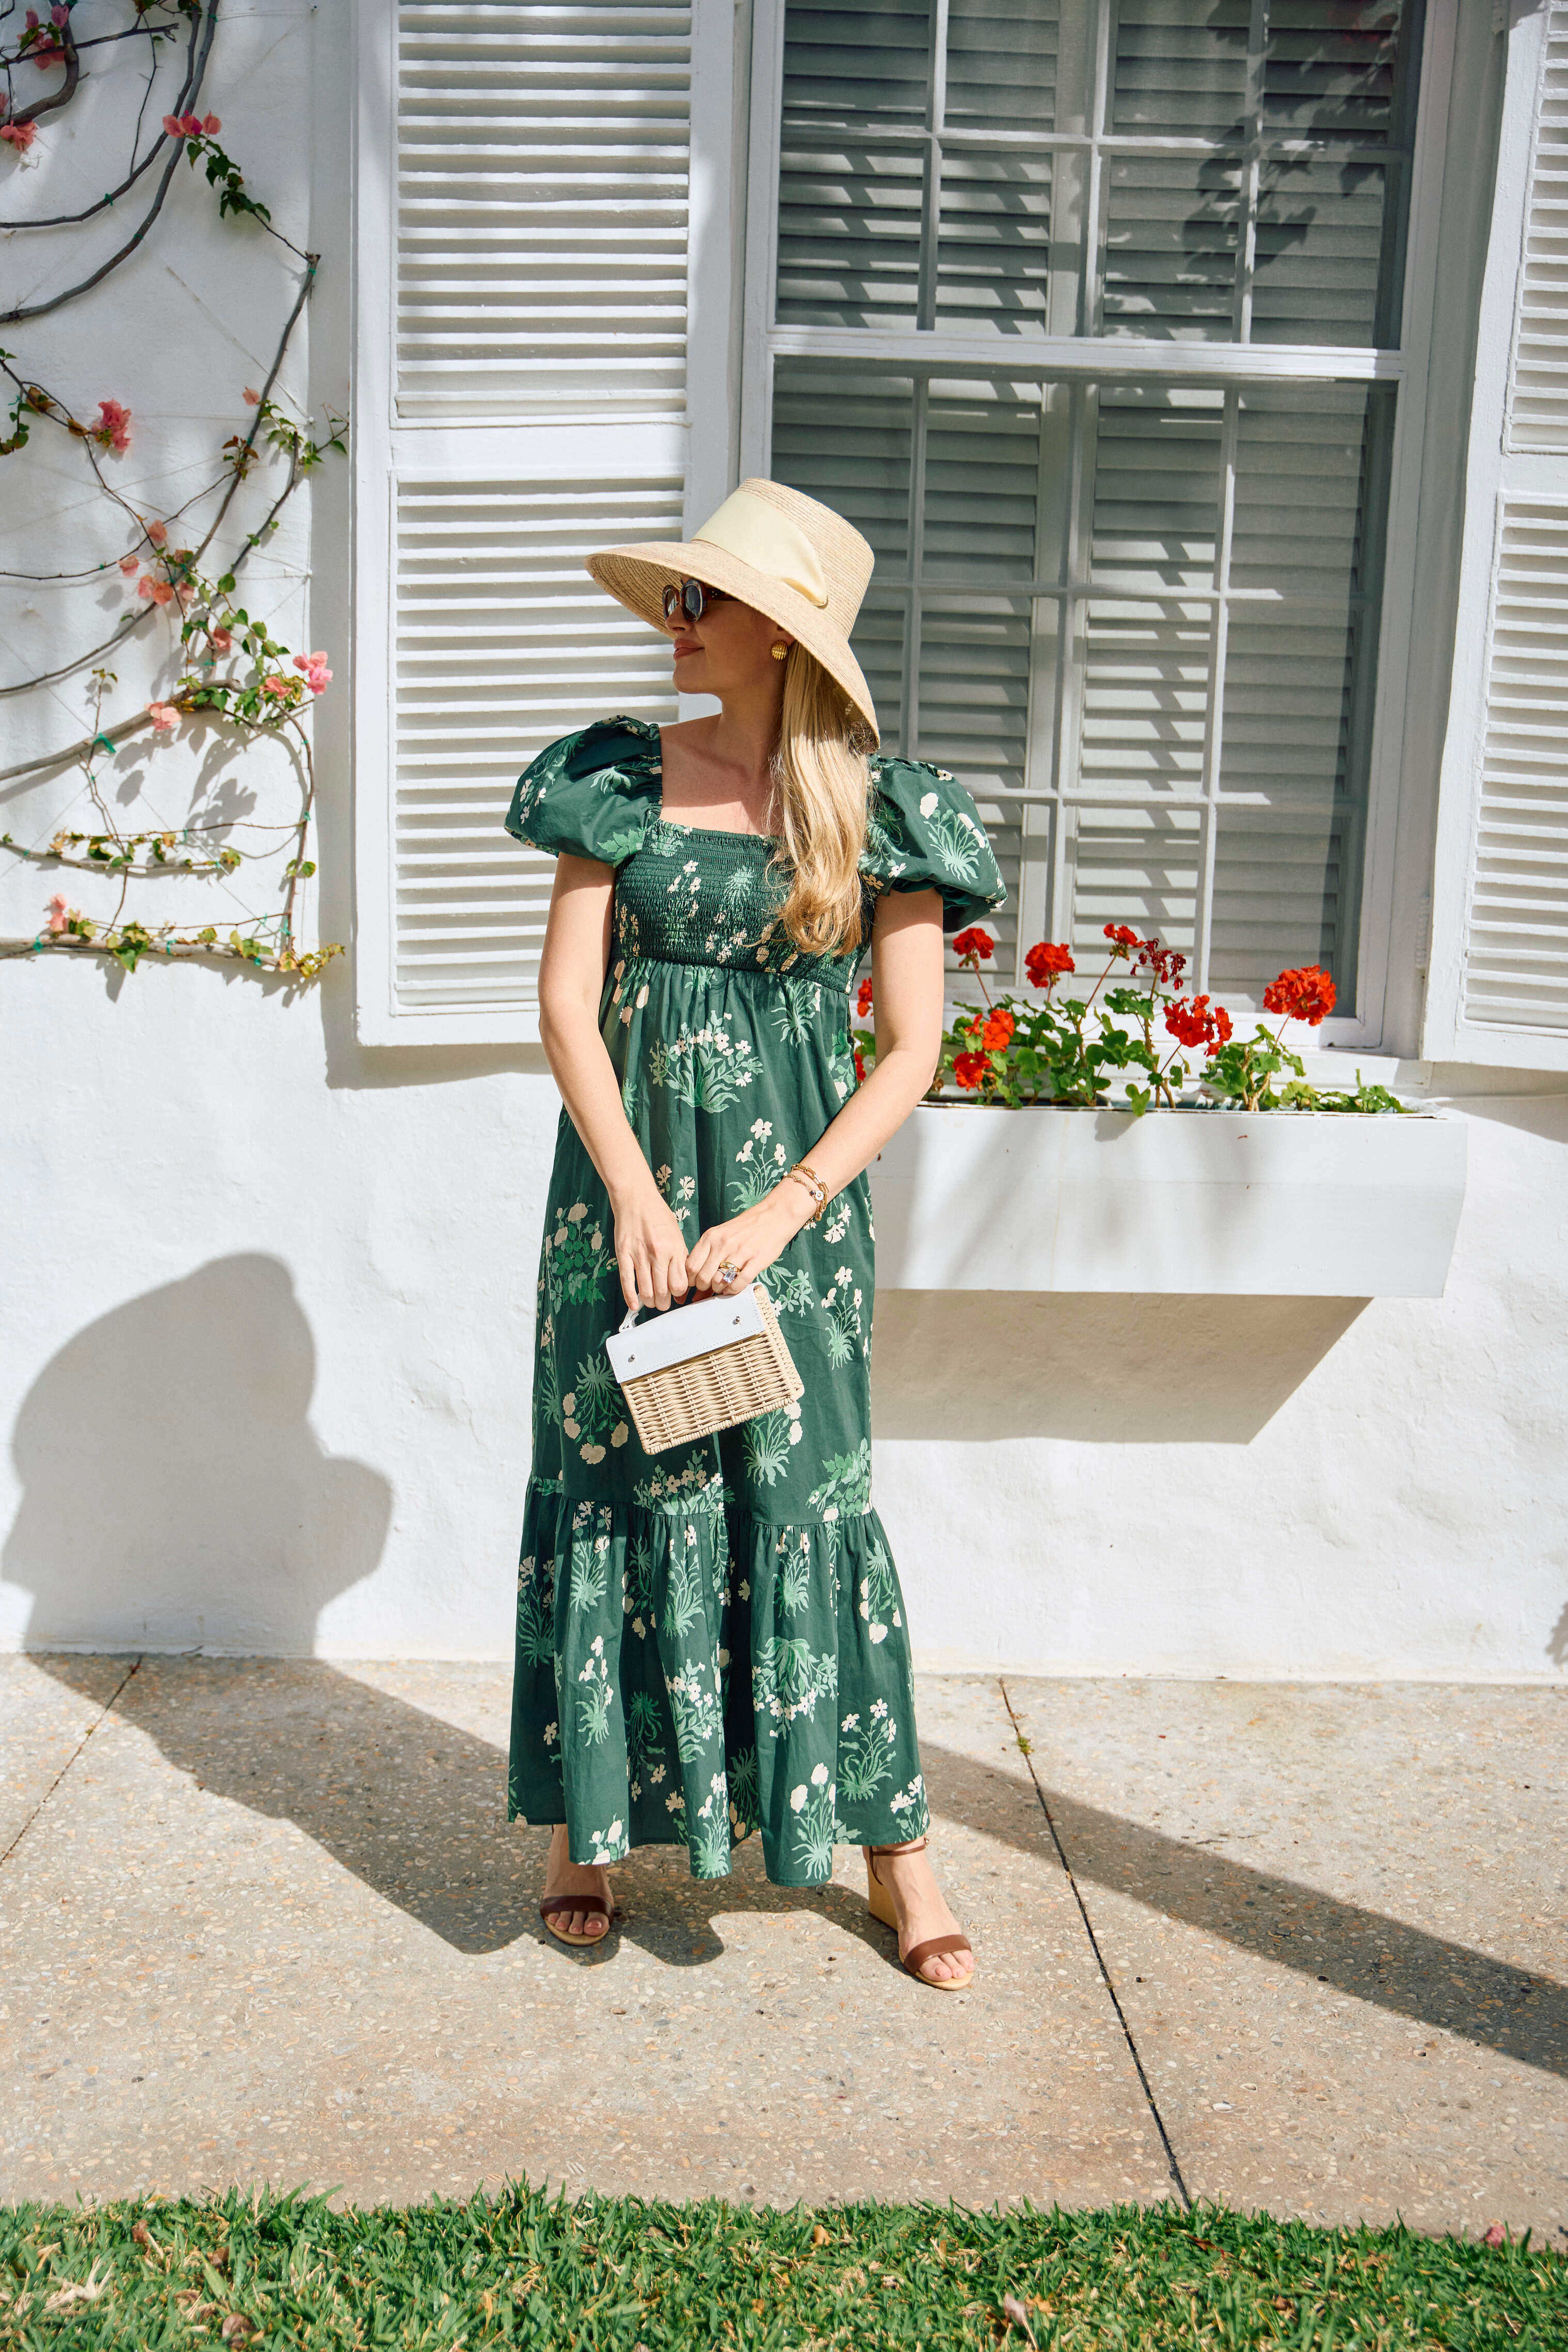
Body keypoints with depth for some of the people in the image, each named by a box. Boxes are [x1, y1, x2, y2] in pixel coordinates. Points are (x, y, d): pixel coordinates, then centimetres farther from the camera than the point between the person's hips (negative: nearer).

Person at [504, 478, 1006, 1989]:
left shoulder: (879, 810, -2)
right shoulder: (618, 777, 3)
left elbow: (910, 1052, -4)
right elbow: (566, 1003, -2)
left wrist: (778, 1217, -12)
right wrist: (635, 1198, -12)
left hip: (794, 1193, -1)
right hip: (626, 1172, 2)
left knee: (806, 1496, 0)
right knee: (611, 1485, 6)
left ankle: (888, 1838, 15)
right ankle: (590, 1822, 22)